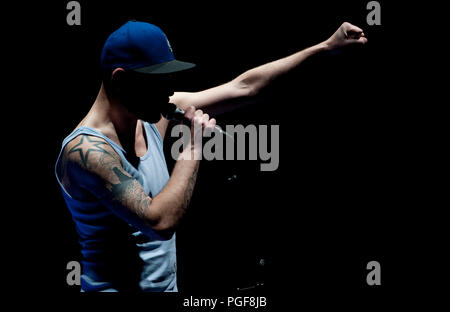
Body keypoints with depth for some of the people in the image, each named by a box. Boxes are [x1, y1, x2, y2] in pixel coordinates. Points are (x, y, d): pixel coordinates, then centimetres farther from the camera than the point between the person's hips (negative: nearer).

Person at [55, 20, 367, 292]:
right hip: (116, 286, -7)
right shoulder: (85, 149, -22)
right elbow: (160, 222, -30)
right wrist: (193, 147, -20)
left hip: (167, 285, 7)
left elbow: (243, 86, 6)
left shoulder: (153, 117, 0)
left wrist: (326, 46, 9)